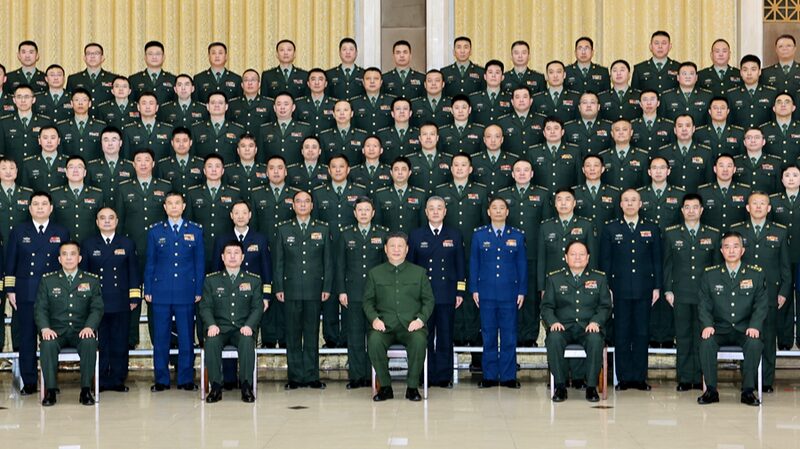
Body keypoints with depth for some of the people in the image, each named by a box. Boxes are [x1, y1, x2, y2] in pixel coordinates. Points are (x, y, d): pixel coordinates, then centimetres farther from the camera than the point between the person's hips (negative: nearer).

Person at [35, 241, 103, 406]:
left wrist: (89, 327, -17)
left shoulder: (92, 281, 11)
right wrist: (45, 328, -15)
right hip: (56, 331, 0)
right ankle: (50, 390, -23)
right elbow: (40, 308, 5)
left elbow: (97, 308, 3)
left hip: (81, 331, 0)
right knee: (48, 344, -34)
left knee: (90, 342, -34)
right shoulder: (47, 281, 12)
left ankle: (86, 389, -25)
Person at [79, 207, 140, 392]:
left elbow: (134, 272, 8)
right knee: (100, 343, 1)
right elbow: (83, 272, 8)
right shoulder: (88, 244, 8)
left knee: (120, 343, 2)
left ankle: (118, 380, 10)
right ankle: (101, 381, 8)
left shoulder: (127, 244, 10)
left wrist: (134, 297, 1)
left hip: (121, 303, 0)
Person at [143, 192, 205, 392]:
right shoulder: (155, 231, 8)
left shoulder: (195, 231, 8)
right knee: (160, 338, 2)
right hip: (161, 292, 0)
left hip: (186, 293, 0)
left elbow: (199, 263, 8)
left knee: (186, 337, 1)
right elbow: (149, 263, 9)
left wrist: (199, 291, 2)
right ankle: (161, 380, 10)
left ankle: (186, 379, 10)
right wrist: (147, 290, 3)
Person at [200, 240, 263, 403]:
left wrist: (249, 325, -14)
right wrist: (211, 325, -15)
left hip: (243, 329, 0)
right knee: (211, 342, -33)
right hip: (219, 328, 0)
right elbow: (205, 306, 5)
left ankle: (246, 387, -27)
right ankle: (216, 387, -24)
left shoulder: (254, 280, 12)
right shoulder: (211, 280, 12)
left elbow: (258, 307, 5)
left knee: (247, 342, -35)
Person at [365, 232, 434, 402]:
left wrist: (421, 319, -6)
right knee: (374, 340, -33)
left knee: (419, 341, -35)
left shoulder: (419, 272, 15)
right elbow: (368, 300, 13)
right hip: (384, 325, 1)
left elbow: (429, 300, 11)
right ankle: (385, 386, -15)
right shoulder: (375, 273, 16)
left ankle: (412, 386, -16)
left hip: (411, 325, 0)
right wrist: (374, 318, -6)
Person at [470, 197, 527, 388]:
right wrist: (474, 289, 0)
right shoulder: (479, 235, 7)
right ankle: (490, 376, 9)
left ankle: (508, 376, 7)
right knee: (488, 335, 3)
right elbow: (474, 263, 7)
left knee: (509, 336, 1)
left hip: (509, 292, 0)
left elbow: (522, 264, 8)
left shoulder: (517, 236, 7)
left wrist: (522, 291, 2)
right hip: (487, 292, 0)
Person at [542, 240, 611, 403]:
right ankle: (560, 386, -21)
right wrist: (553, 322, -11)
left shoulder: (599, 278, 14)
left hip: (588, 328, 0)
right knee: (554, 339, -34)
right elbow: (546, 306, 9)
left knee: (595, 339, -35)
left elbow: (605, 306, 9)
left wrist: (596, 322, -10)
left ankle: (591, 386, -21)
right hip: (563, 327, 0)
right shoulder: (554, 279, 14)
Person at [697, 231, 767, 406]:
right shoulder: (710, 275, 8)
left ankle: (748, 391, -20)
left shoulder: (756, 274, 7)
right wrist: (707, 325, -13)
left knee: (755, 343, -33)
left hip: (745, 330, 0)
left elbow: (761, 304, 3)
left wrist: (755, 326, -14)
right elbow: (704, 304, 5)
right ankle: (711, 390, -19)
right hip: (720, 329, 1)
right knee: (706, 342, -31)